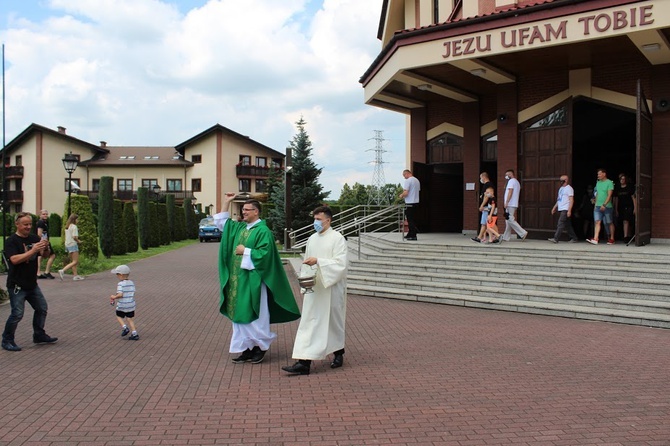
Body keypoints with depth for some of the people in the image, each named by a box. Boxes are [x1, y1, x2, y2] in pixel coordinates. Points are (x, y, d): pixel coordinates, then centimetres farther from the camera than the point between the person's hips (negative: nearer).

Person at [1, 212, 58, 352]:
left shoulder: (34, 238, 4)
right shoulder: (11, 241, -12)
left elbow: (45, 255, 6)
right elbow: (14, 259, -25)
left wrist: (45, 248, -16)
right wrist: (33, 251, -32)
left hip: (32, 284, 7)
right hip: (17, 285, -7)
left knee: (42, 308, 14)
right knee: (17, 314, -6)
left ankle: (39, 335, 29)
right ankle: (7, 341, 10)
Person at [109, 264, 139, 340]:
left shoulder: (120, 284, -17)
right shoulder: (131, 283, 3)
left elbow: (120, 294, -26)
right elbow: (133, 293, 6)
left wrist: (114, 297, -8)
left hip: (122, 306, -5)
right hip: (131, 305, 6)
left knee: (119, 317, 19)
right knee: (130, 319, 12)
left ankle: (124, 327, 2)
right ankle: (134, 333, 7)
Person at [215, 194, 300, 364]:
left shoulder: (263, 231, -12)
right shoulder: (239, 227, 11)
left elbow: (264, 253, -20)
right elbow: (223, 223, 25)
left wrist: (245, 251, -14)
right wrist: (226, 203, 16)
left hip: (252, 281, -8)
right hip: (238, 279, 8)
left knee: (255, 315, 0)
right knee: (240, 314, 10)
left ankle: (261, 346, 16)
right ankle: (247, 347, 18)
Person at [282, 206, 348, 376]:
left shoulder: (337, 238, -8)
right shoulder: (312, 239, 11)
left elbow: (340, 263, -17)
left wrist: (318, 261, -24)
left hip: (331, 288, -5)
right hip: (314, 288, 5)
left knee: (333, 321, 9)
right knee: (309, 322, -1)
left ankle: (338, 354, 31)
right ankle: (304, 362, -4)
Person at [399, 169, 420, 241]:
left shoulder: (408, 181, -14)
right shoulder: (417, 180, 12)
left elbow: (406, 193, -21)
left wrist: (401, 195, 1)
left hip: (409, 203, -9)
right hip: (416, 202, 9)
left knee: (410, 220, -4)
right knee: (413, 219, 13)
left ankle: (413, 236, -4)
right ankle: (410, 234, 20)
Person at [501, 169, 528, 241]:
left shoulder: (511, 181, -9)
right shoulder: (517, 182, 22)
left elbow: (510, 192, -19)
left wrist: (506, 202, -21)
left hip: (510, 204, -10)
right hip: (514, 204, 10)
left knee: (510, 220, -11)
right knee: (509, 221, 9)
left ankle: (523, 233, -15)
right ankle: (506, 237, 9)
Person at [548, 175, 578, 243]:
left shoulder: (569, 188, -8)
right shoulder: (561, 188, 19)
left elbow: (571, 200, -13)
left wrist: (569, 210, -20)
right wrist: (554, 208, 18)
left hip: (565, 209, -9)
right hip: (560, 209, 9)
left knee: (560, 224, -13)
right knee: (568, 225, 11)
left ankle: (555, 239, -18)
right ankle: (574, 238, 17)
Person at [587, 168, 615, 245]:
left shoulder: (609, 183, -7)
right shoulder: (598, 182, 13)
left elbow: (609, 195, -14)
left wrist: (604, 205, -21)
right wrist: (595, 204, 14)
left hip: (607, 206, -5)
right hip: (598, 206, 5)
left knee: (610, 223, 6)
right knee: (597, 222, -7)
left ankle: (611, 239, 17)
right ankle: (595, 239, -14)